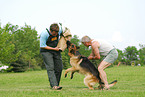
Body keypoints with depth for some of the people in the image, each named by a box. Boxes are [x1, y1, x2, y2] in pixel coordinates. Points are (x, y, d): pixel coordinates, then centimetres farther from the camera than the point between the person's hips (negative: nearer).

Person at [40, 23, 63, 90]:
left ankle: (56, 83, 13)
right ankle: (54, 85, -24)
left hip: (56, 50, 6)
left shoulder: (60, 30, -11)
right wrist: (53, 48, -18)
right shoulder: (44, 34, -25)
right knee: (50, 68, -17)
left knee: (59, 67, 2)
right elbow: (42, 46, -19)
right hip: (46, 51, -5)